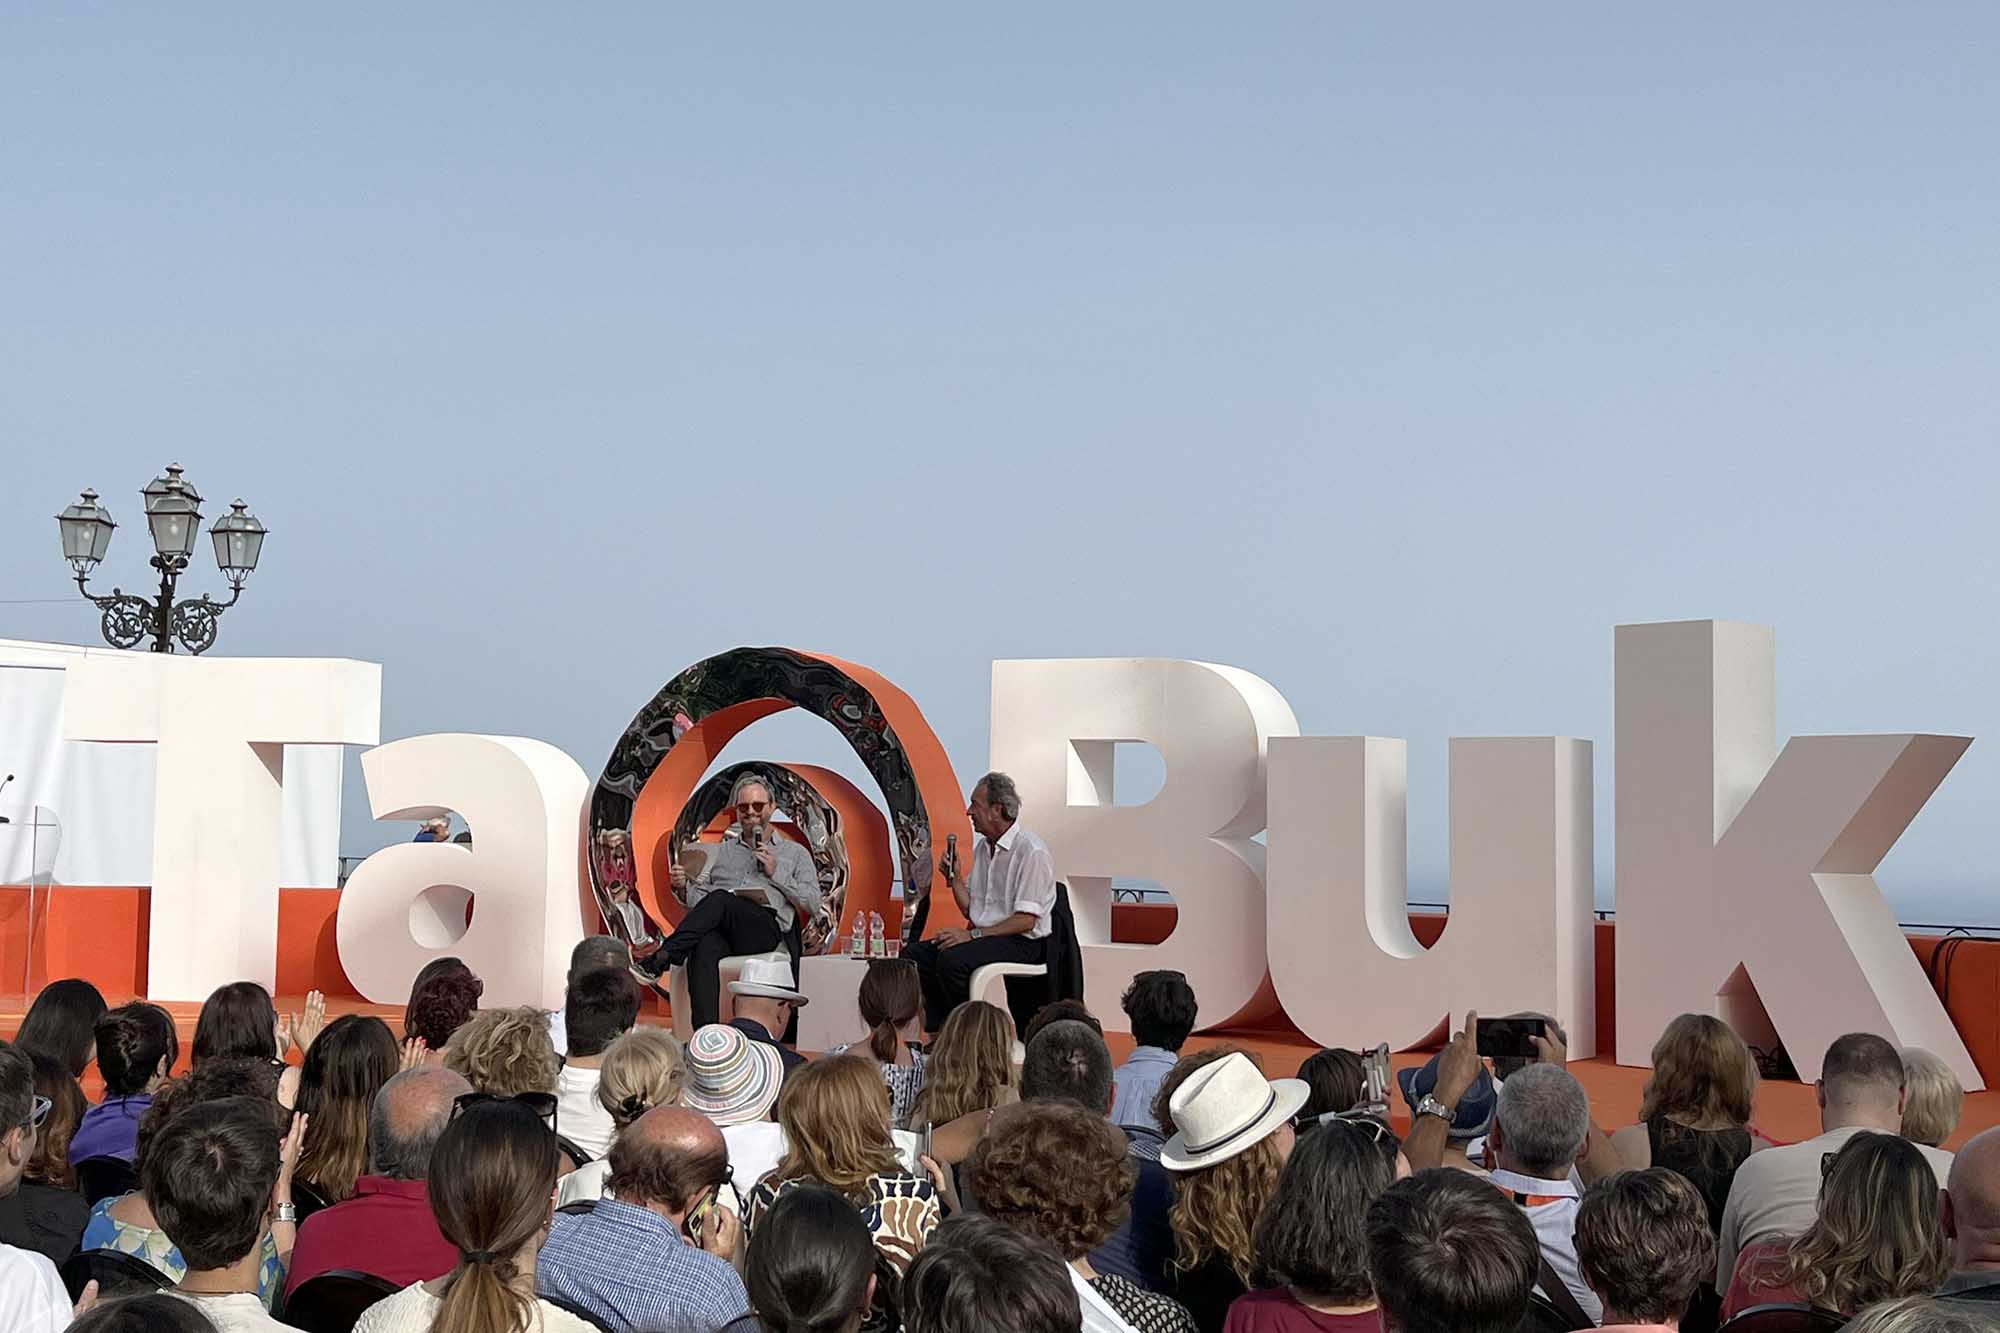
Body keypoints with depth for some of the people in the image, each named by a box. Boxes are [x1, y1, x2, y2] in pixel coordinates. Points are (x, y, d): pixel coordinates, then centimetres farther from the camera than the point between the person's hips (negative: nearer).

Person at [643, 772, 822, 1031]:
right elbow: (697, 898, 21)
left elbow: (812, 903, 11)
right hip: (718, 927, 2)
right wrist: (683, 886, -2)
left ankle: (661, 959, -37)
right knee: (703, 949, -37)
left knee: (720, 899, -35)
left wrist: (776, 873, 3)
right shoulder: (721, 851, 31)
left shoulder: (795, 853, 23)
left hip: (768, 925, -2)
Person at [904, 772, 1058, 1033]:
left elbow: (1026, 921, -18)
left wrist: (973, 935, -21)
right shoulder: (981, 847, 13)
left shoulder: (1032, 852, -14)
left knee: (952, 960, -30)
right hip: (982, 936, 9)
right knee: (914, 954, -7)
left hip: (1021, 943, -9)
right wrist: (954, 876, 1)